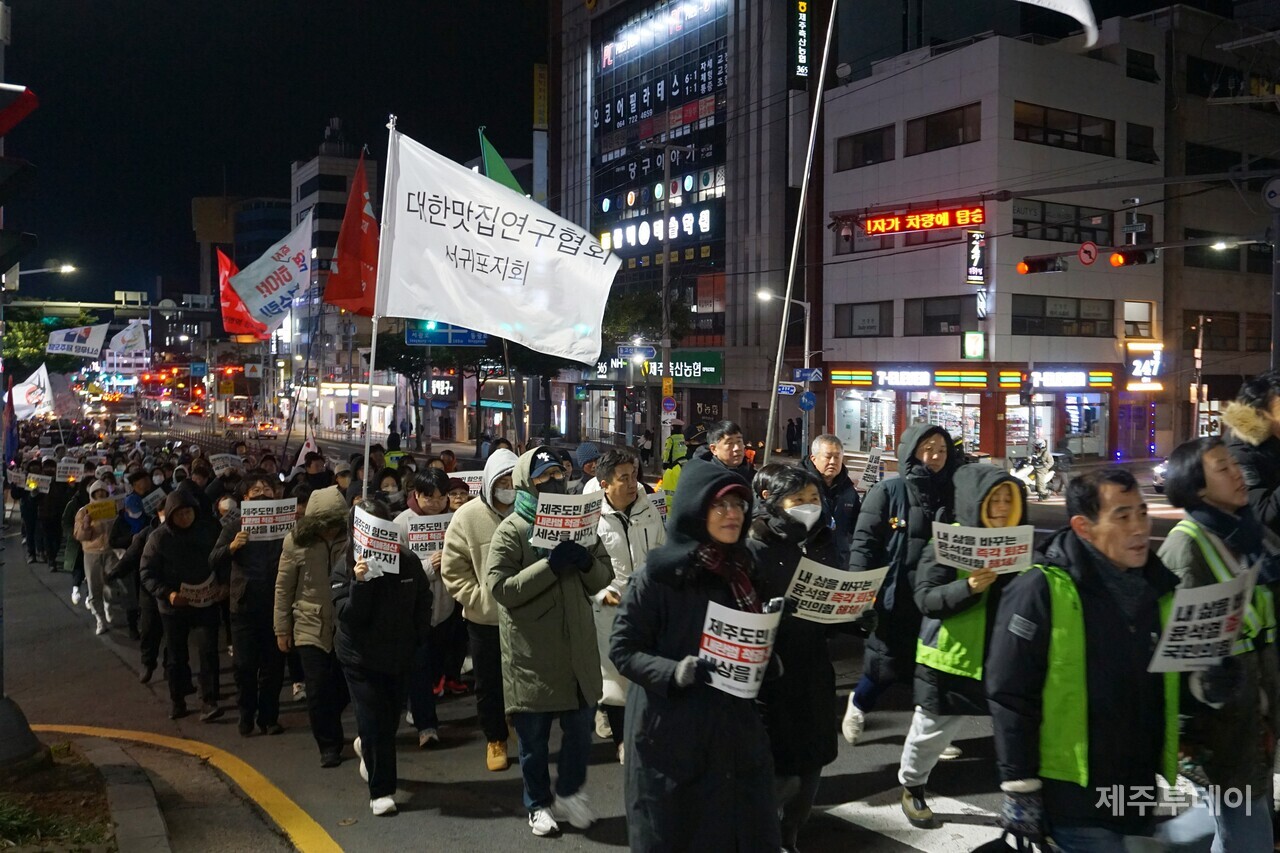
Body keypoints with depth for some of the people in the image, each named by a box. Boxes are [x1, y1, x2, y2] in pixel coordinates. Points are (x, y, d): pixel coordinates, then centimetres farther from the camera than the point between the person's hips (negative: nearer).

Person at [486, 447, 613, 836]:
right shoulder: (510, 530, -8)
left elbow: (603, 577, 10)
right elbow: (500, 588, -18)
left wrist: (587, 562, -13)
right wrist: (550, 565, -25)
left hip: (577, 644, 4)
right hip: (531, 650, -4)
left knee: (581, 726, 14)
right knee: (534, 735, 9)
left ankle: (569, 793, 35)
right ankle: (539, 804, 29)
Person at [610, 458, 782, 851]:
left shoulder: (742, 570, 5)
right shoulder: (661, 572, -14)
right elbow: (622, 649, -12)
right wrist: (673, 672, -26)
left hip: (737, 728, 6)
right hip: (674, 733, -5)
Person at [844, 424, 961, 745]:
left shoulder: (951, 495, 6)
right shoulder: (888, 492, -6)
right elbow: (863, 541, -7)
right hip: (895, 597, -3)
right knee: (888, 663, 8)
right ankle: (858, 703, 36)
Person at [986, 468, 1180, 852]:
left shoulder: (1156, 587, 4)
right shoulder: (1040, 591, -16)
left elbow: (1171, 690, 16)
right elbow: (1010, 696, -16)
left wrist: (1181, 765, 16)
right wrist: (1019, 787, -15)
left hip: (1143, 793, 7)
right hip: (1073, 798, -7)